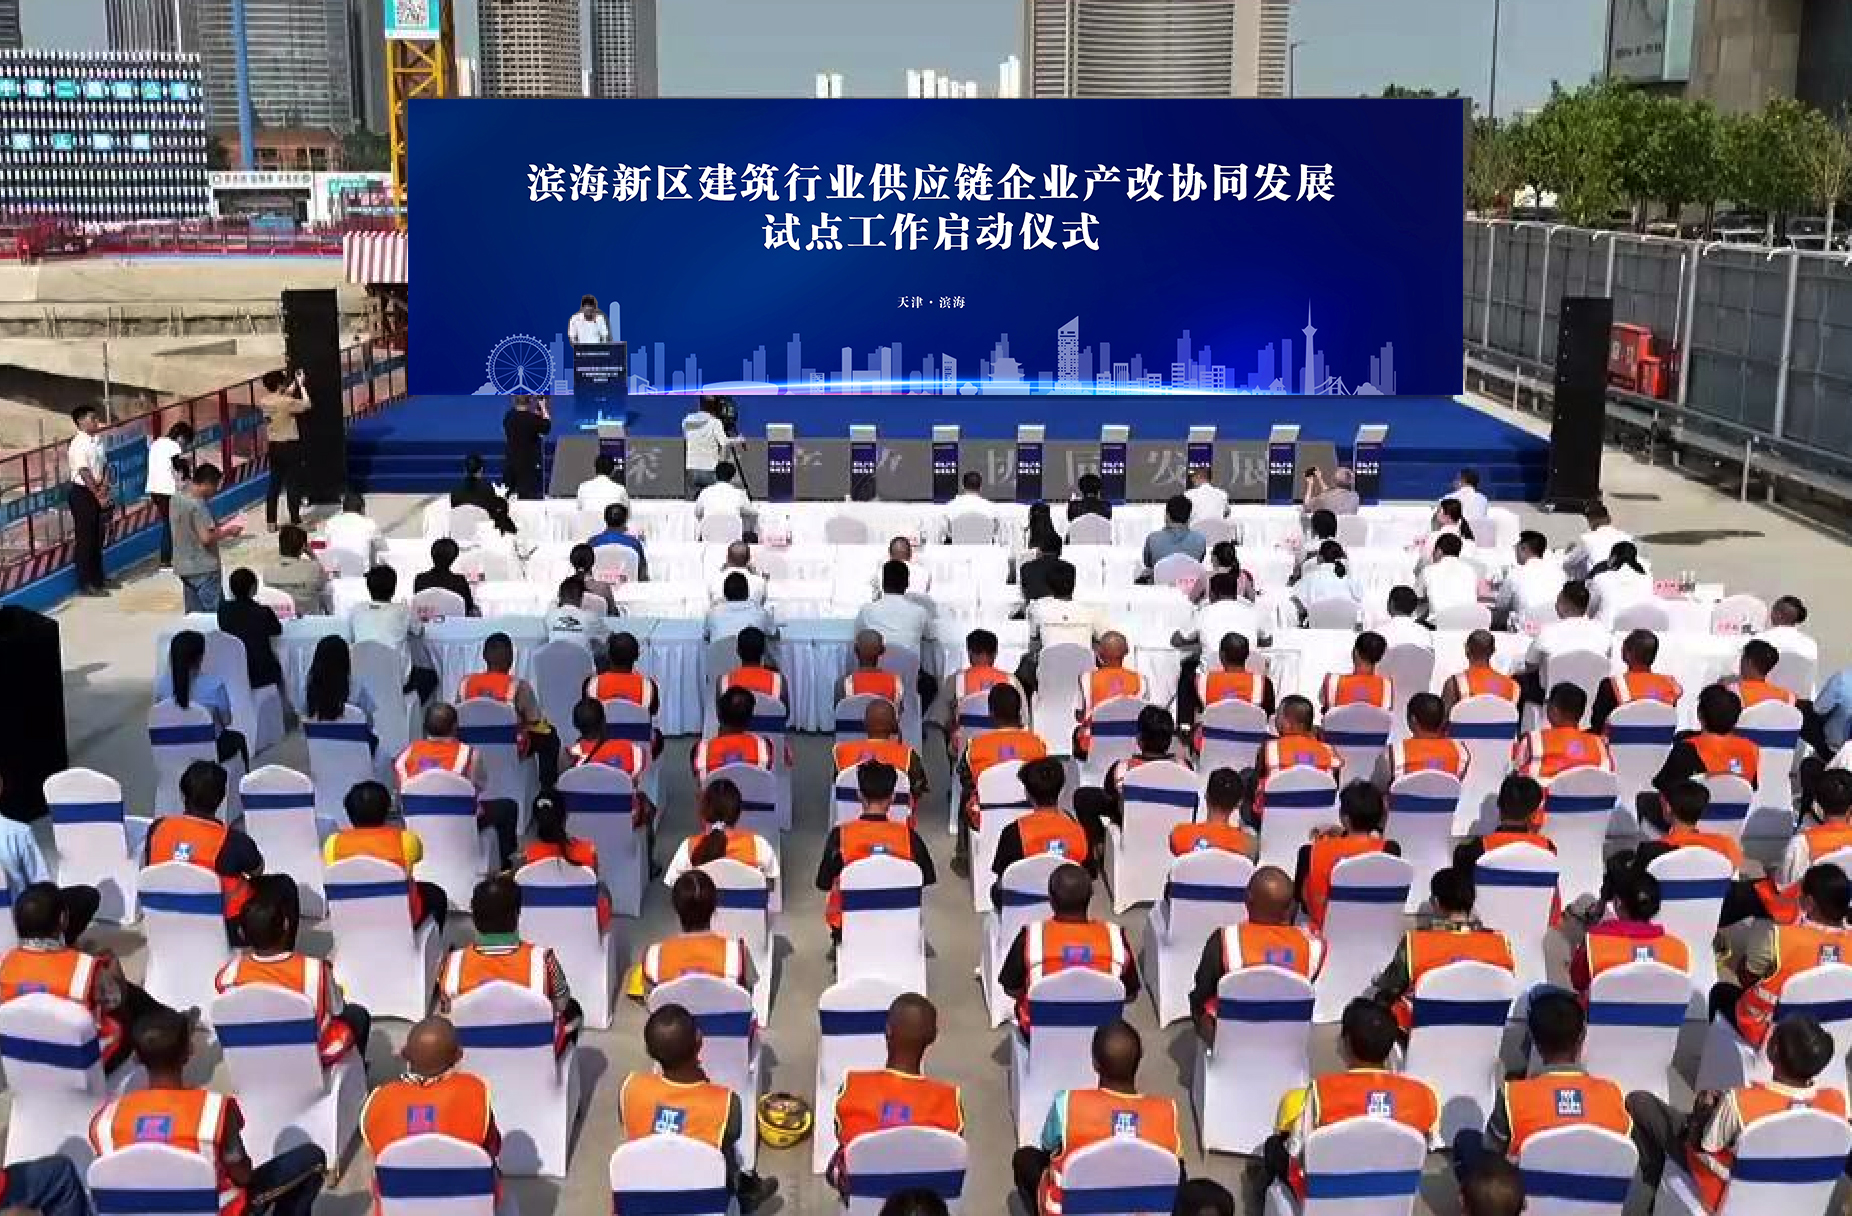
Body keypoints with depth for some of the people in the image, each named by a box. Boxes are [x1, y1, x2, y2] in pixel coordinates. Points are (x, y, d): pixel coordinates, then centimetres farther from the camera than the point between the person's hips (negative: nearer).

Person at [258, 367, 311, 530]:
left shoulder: (263, 402, 2)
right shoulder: (286, 402, -18)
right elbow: (307, 404, -9)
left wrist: (295, 383, 22)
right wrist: (301, 385, -1)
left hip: (273, 446, 6)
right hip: (290, 446, -6)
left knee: (274, 483, 12)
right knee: (293, 484, 2)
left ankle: (270, 521, 14)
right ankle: (295, 520, 5)